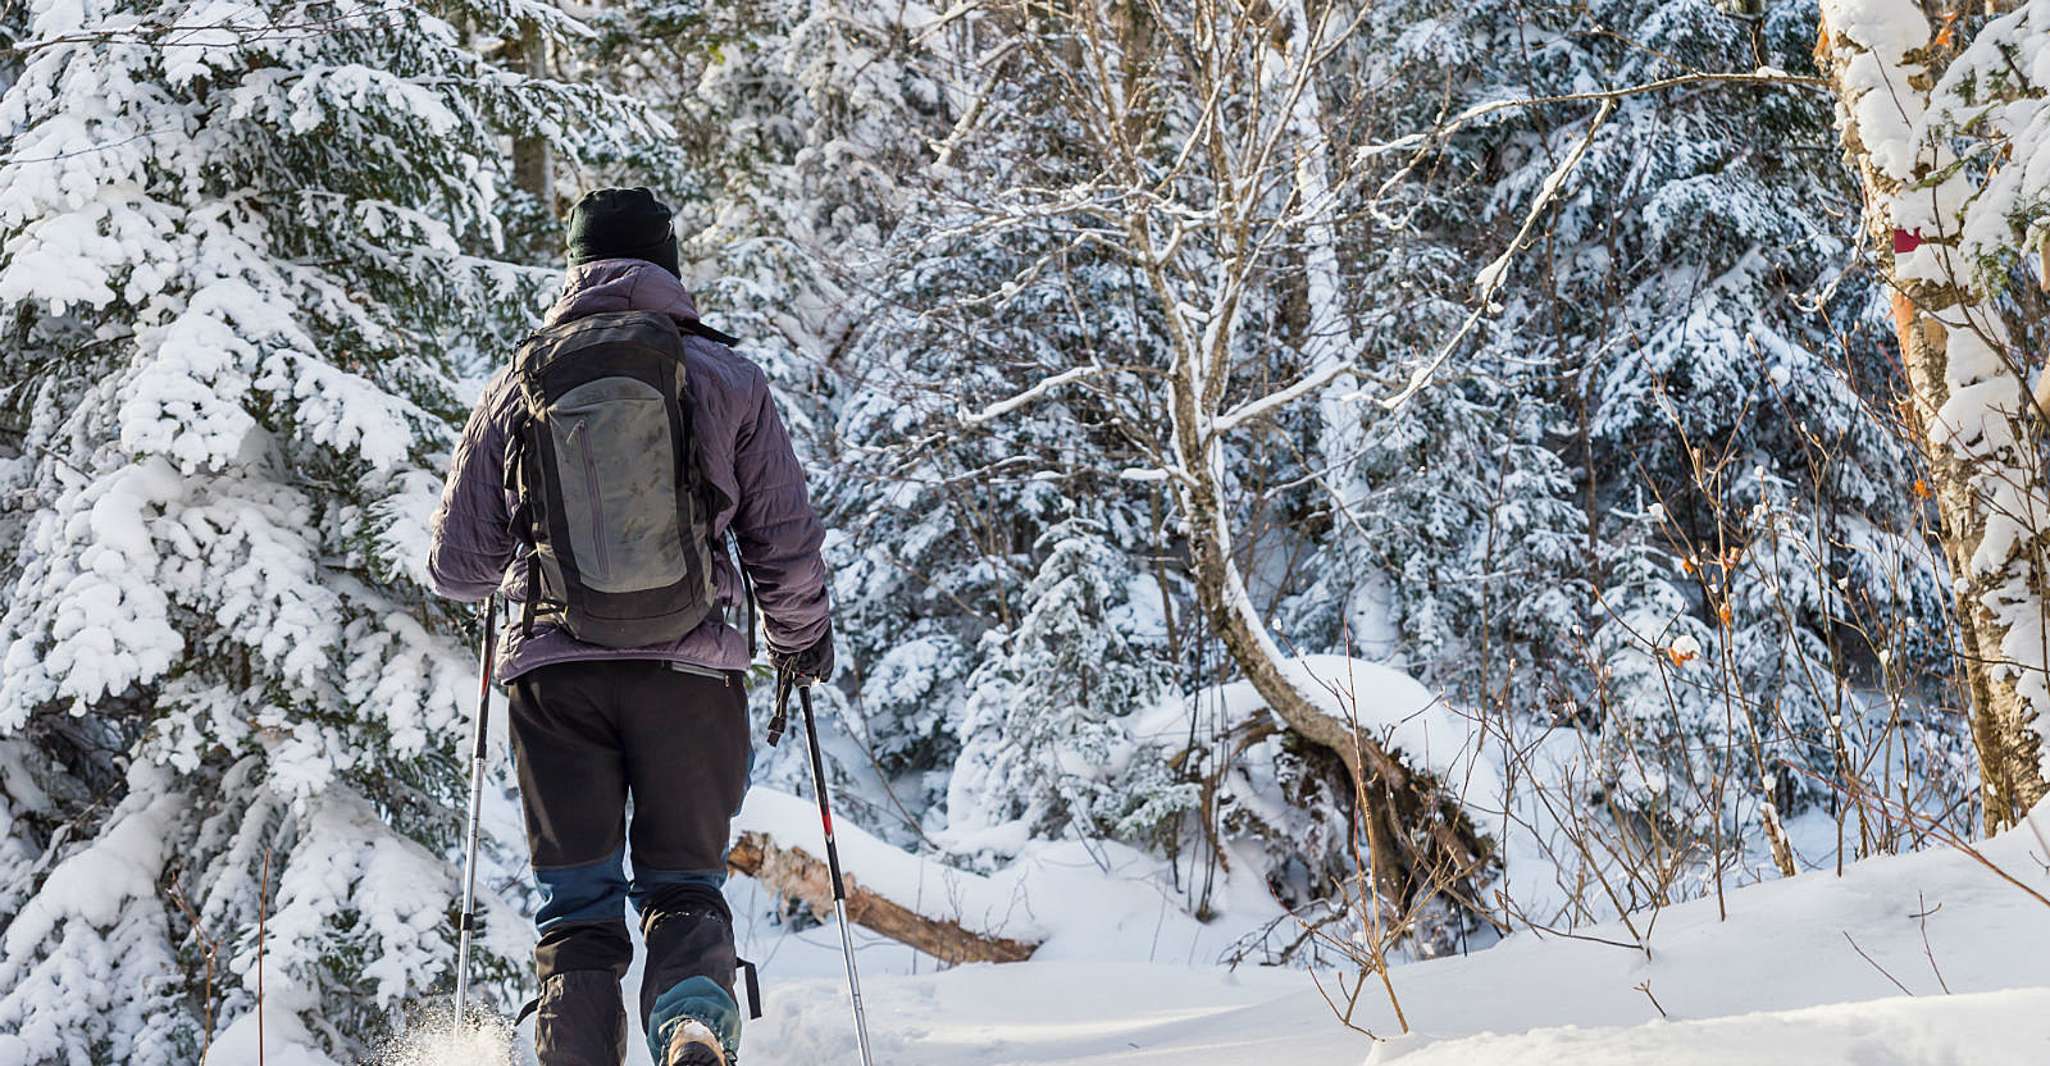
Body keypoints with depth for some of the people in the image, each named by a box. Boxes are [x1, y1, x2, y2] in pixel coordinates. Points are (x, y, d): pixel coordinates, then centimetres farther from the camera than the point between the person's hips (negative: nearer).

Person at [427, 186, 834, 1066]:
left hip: (553, 668, 1)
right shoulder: (728, 378, 5)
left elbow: (456, 568, 11)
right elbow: (788, 546, 4)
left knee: (577, 903, 11)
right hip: (689, 666, -1)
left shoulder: (517, 388, 8)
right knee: (684, 885, 11)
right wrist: (801, 642, 22)